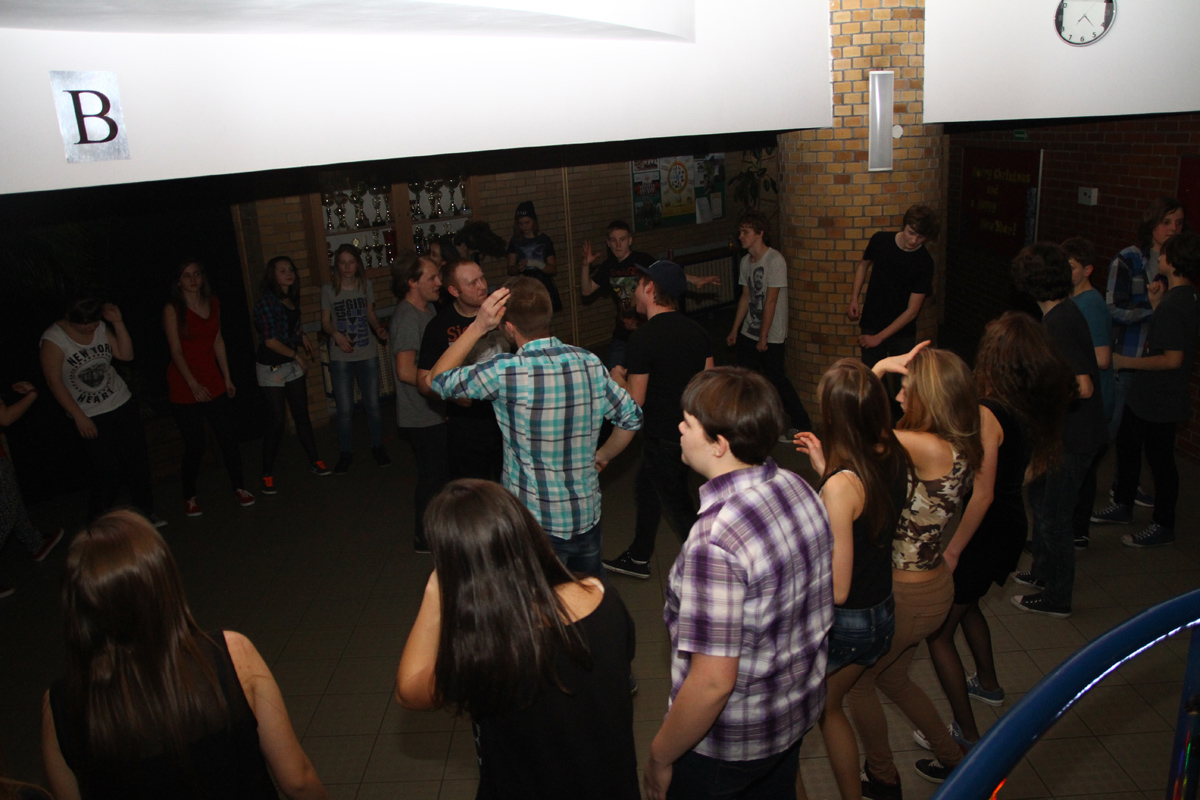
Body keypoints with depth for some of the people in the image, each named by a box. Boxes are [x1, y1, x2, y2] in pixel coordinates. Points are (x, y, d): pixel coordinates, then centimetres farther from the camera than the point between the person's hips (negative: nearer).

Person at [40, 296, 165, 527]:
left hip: (123, 404, 5)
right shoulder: (53, 340, -14)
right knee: (108, 472, -6)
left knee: (138, 460, 9)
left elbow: (126, 354, -2)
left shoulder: (100, 327, -2)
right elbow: (54, 382, -12)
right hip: (91, 418, -4)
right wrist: (79, 417, -12)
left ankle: (145, 510, 26)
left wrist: (118, 322, -12)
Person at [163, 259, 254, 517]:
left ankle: (239, 488, 19)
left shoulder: (213, 302, 6)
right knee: (195, 446, 1)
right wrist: (194, 385, -20)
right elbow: (176, 351, -13)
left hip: (213, 381, 4)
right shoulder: (172, 309, -9)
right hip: (184, 386, -4)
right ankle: (190, 496, 20)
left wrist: (227, 377, 10)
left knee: (227, 437, 3)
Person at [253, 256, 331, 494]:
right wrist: (296, 354, -8)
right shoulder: (266, 300, -16)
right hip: (271, 367, -6)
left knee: (302, 414, 11)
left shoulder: (291, 298, 6)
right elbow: (270, 340, -18)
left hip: (293, 365, 6)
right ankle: (267, 475, 7)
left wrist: (303, 339, 6)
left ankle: (314, 461, 23)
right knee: (277, 421, -5)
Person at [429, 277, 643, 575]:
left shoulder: (506, 372, -21)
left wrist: (477, 327, -9)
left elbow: (439, 379, -7)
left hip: (536, 525, -5)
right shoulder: (590, 362, -5)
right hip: (587, 515, 5)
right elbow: (632, 417, 6)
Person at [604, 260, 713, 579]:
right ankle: (638, 559, 40)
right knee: (646, 487, 25)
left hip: (664, 439, -9)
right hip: (689, 430, 9)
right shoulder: (696, 331, 0)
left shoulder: (644, 338, -22)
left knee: (678, 506, 5)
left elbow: (635, 400, -20)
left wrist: (618, 376, 0)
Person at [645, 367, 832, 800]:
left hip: (727, 744, -7)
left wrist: (660, 757, -16)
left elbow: (713, 683, -31)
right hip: (800, 710, 7)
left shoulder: (715, 542, -35)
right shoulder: (799, 489, -9)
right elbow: (820, 596, 6)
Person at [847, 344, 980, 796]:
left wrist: (879, 368, -17)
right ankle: (952, 760, 44)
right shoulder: (958, 448, -1)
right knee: (892, 678, 30)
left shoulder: (932, 449, -29)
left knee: (856, 682, 17)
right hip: (932, 585, 9)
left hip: (909, 597, -9)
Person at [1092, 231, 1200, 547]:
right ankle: (1123, 505, 40)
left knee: (1159, 459, 5)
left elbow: (1173, 358, -29)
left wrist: (1127, 362, -21)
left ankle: (1163, 526, 22)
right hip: (1146, 395, 10)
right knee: (1126, 443, 23)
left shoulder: (1173, 305, -26)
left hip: (1159, 400, -10)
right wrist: (1156, 304, 5)